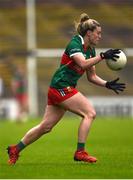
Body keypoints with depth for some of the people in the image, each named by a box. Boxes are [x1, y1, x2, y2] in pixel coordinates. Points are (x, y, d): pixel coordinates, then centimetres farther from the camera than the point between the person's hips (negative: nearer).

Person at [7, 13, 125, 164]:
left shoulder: (90, 50, 13)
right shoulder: (74, 43, -13)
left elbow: (92, 77, 16)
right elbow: (83, 63, -29)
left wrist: (108, 84, 3)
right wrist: (102, 56, -32)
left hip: (65, 89, 9)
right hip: (61, 87, -9)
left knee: (45, 127, 11)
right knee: (89, 113, -13)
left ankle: (15, 150, 20)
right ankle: (80, 152, -11)